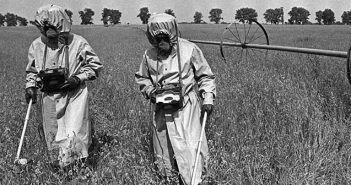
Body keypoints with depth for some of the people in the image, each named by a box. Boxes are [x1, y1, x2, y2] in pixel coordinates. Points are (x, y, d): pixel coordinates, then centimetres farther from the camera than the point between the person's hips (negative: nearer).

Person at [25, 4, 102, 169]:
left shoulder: (77, 43, -11)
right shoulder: (37, 45, -1)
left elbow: (95, 65, -1)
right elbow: (32, 69, 16)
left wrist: (78, 78, -14)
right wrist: (30, 87, 2)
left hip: (74, 95, -3)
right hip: (50, 97, 4)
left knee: (74, 134, -11)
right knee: (53, 136, 11)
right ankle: (57, 167, 31)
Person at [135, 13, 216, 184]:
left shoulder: (189, 50, -8)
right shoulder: (149, 54, 0)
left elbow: (205, 76, 0)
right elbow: (141, 77, 16)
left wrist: (208, 98, -9)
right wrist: (150, 90, -3)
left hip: (185, 108, -3)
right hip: (161, 110, 4)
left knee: (188, 147, -7)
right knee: (163, 145, 14)